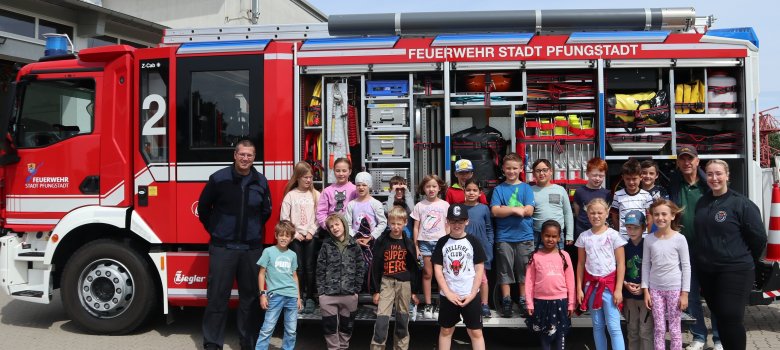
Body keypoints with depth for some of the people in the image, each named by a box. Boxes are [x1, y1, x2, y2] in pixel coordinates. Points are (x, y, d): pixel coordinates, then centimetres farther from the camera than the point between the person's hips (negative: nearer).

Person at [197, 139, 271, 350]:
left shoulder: (261, 182, 5)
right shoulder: (219, 178, -4)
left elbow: (266, 211, 19)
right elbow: (203, 207, 7)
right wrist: (215, 230, 10)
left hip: (252, 248, 3)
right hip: (222, 246, -2)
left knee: (250, 297, 9)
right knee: (217, 296, 2)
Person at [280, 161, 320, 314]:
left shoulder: (316, 194, 3)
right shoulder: (290, 195, 0)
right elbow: (284, 218, -3)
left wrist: (311, 232, -7)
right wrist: (295, 234, -7)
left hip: (311, 236, 1)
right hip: (295, 237, -1)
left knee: (310, 267, 2)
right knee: (298, 268, 2)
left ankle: (310, 298, 9)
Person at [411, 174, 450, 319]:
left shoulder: (444, 205, 3)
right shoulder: (419, 205, 4)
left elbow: (447, 227, 5)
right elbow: (416, 227, 6)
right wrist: (415, 247, 2)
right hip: (424, 242, 1)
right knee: (427, 274, 4)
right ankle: (428, 305, 10)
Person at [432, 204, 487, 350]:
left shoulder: (473, 241, -2)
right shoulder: (442, 242, 0)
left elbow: (480, 269, -2)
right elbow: (438, 269, -1)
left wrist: (472, 294, -9)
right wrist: (448, 293, -9)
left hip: (470, 295, -1)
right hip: (447, 295, 1)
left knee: (475, 332, 4)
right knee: (445, 330, 11)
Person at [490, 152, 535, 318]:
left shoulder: (526, 188, 6)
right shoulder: (499, 189, 6)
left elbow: (529, 210, -6)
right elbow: (495, 211, -6)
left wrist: (506, 209, -8)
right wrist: (516, 209, -13)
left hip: (524, 236, 0)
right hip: (504, 237, 0)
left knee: (524, 270, 6)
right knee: (505, 271, 3)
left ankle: (524, 301, 16)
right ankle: (506, 302, 11)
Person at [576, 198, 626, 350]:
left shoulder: (613, 235, -4)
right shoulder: (584, 237, 4)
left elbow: (621, 264, -4)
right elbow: (581, 264, 8)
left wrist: (618, 289, -10)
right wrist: (579, 288, 4)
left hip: (609, 283, -3)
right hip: (591, 284, 3)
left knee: (613, 326, -7)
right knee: (597, 326, 10)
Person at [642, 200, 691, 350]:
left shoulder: (679, 239, -7)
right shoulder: (649, 239, -1)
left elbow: (686, 267, -5)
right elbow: (646, 265, 4)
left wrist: (685, 293, -7)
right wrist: (645, 290, 0)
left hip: (675, 288, -2)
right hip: (655, 288, 2)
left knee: (674, 329, 6)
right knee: (659, 328, 8)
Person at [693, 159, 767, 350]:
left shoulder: (741, 203, -10)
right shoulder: (702, 203, 9)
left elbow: (758, 237, -6)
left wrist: (745, 261, 2)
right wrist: (703, 259, 14)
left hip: (734, 271, -6)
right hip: (706, 271, 6)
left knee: (731, 317, -7)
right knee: (719, 315, 13)